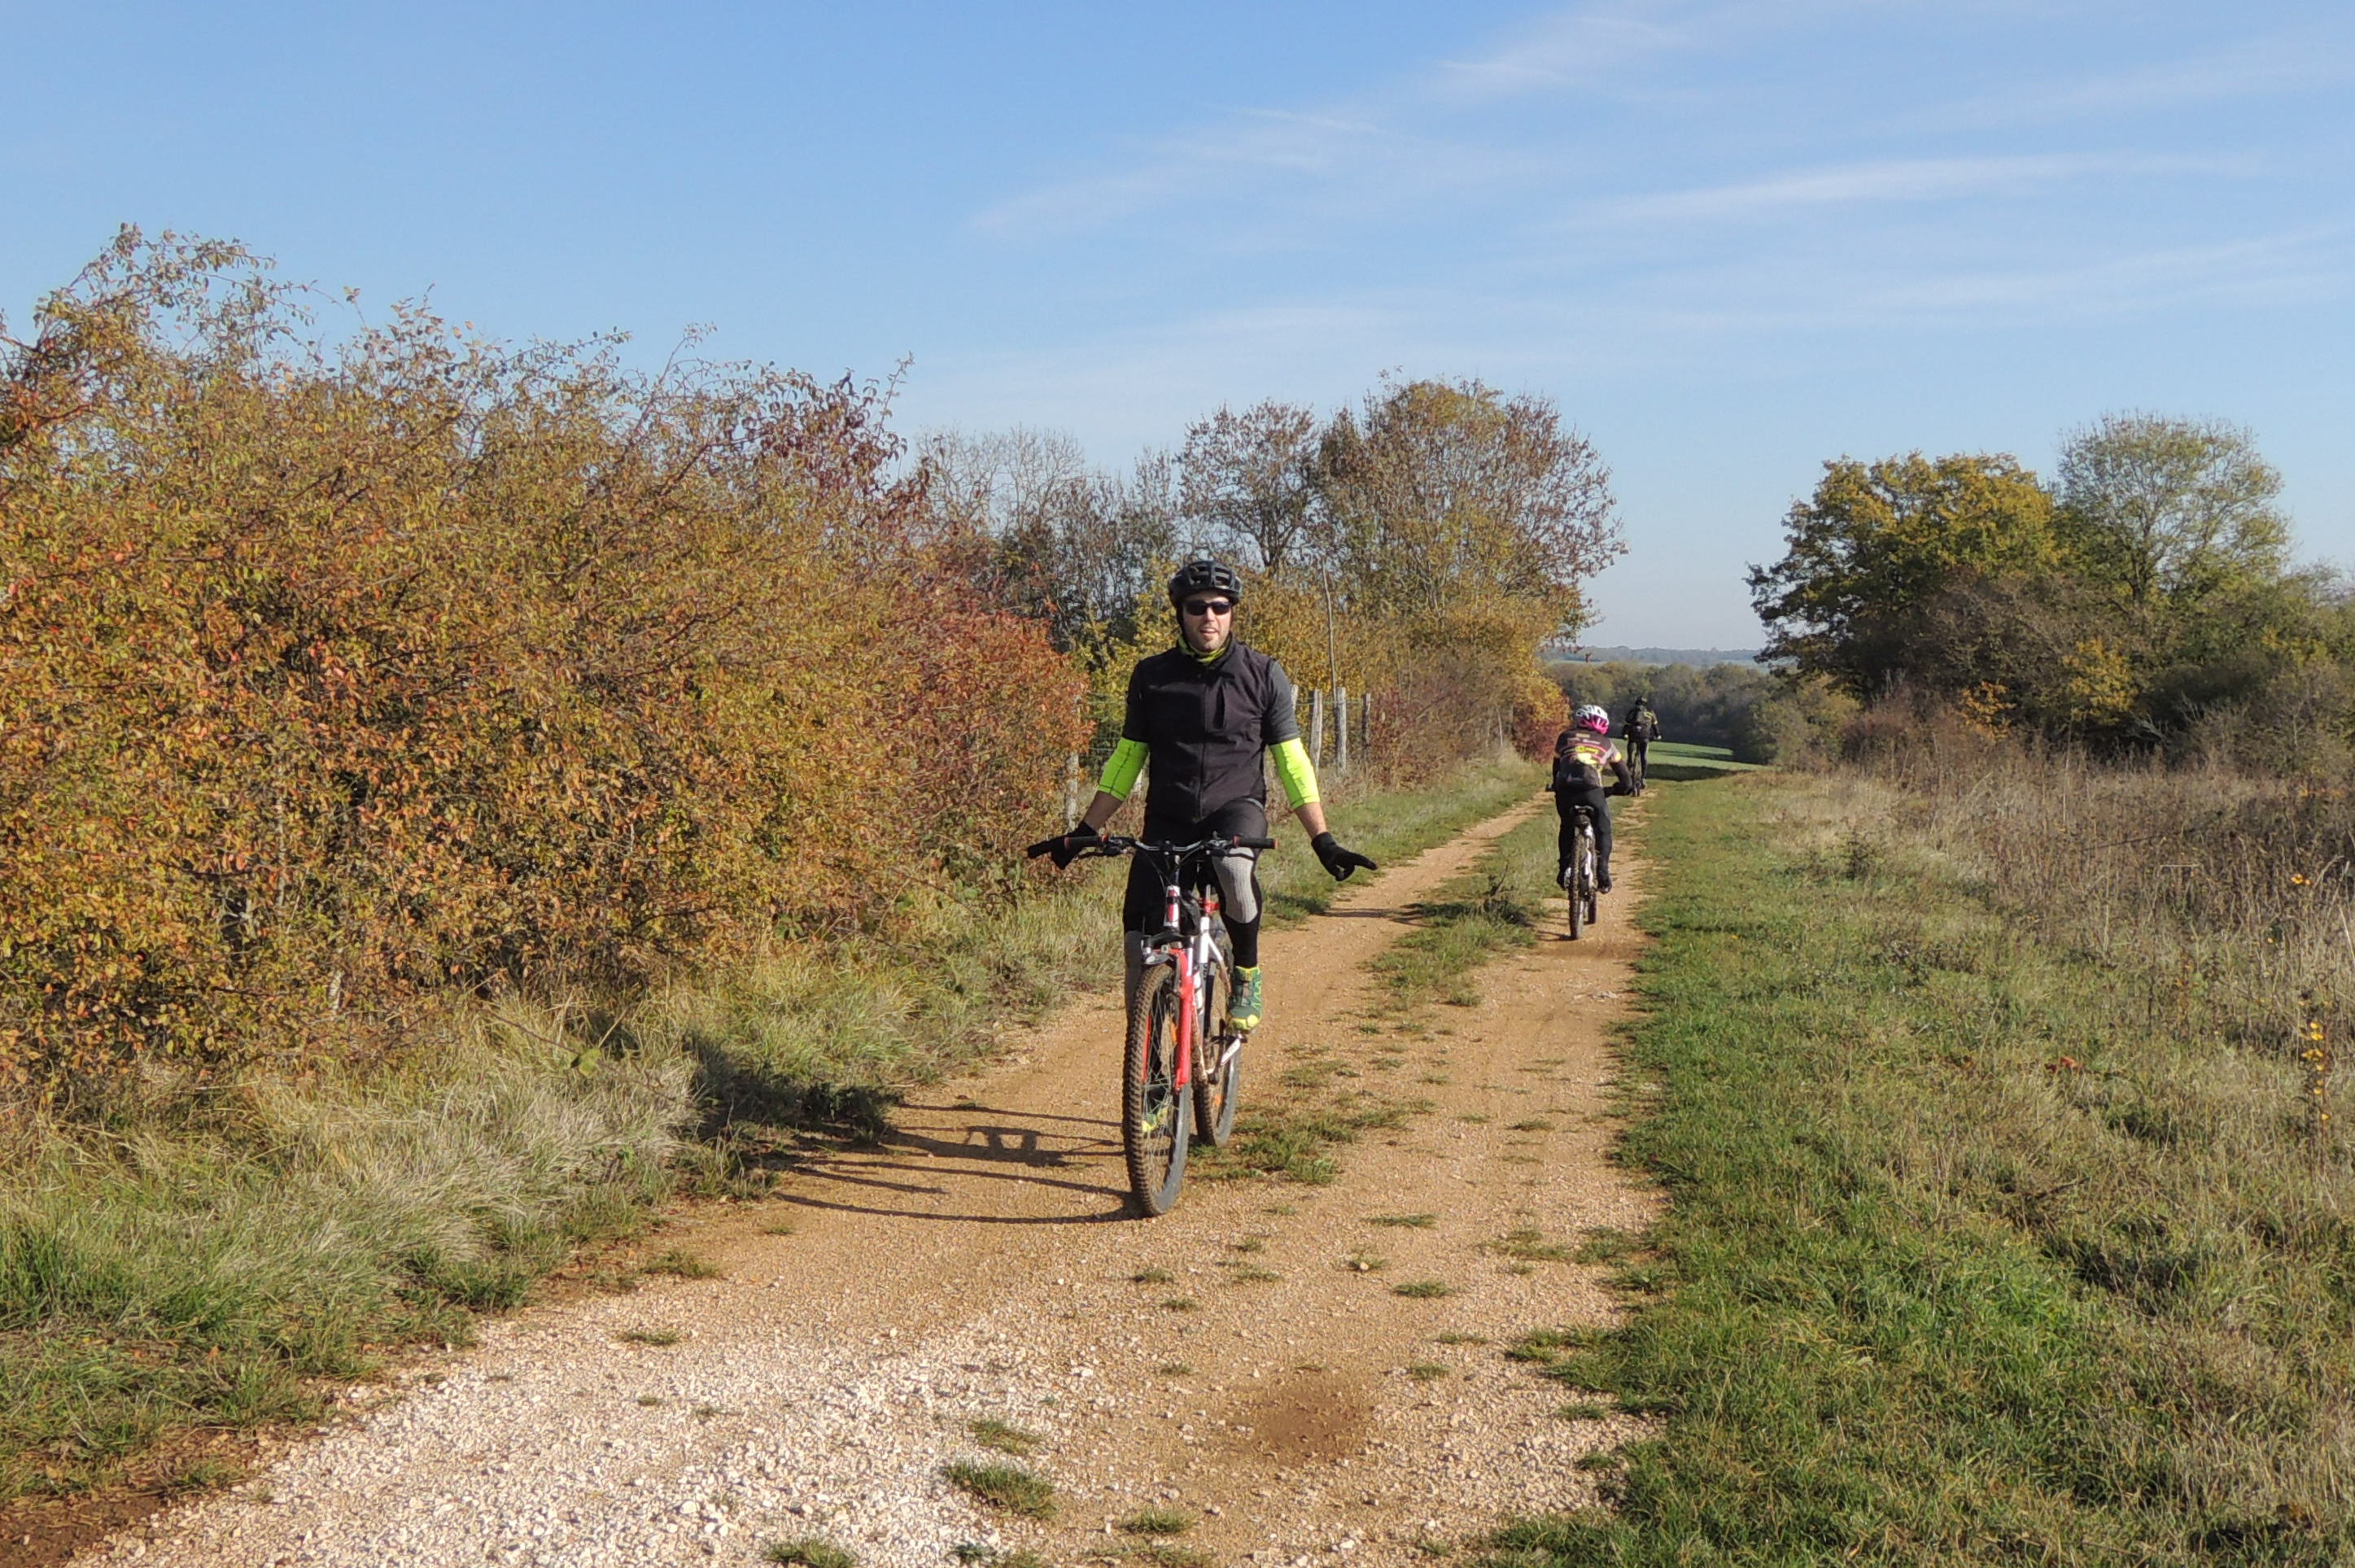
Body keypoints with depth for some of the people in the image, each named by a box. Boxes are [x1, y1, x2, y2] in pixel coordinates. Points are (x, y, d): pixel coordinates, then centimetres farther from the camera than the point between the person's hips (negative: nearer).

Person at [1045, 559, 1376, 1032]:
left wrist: (1322, 840, -4)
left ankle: (1247, 976, -11)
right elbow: (1127, 758, 12)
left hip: (1238, 808, -2)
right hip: (1167, 822, 2)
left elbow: (1291, 761, 3)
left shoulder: (1263, 675, 0)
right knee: (1141, 938, -11)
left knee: (1234, 868, -37)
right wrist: (1085, 830, 8)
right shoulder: (1151, 675, 4)